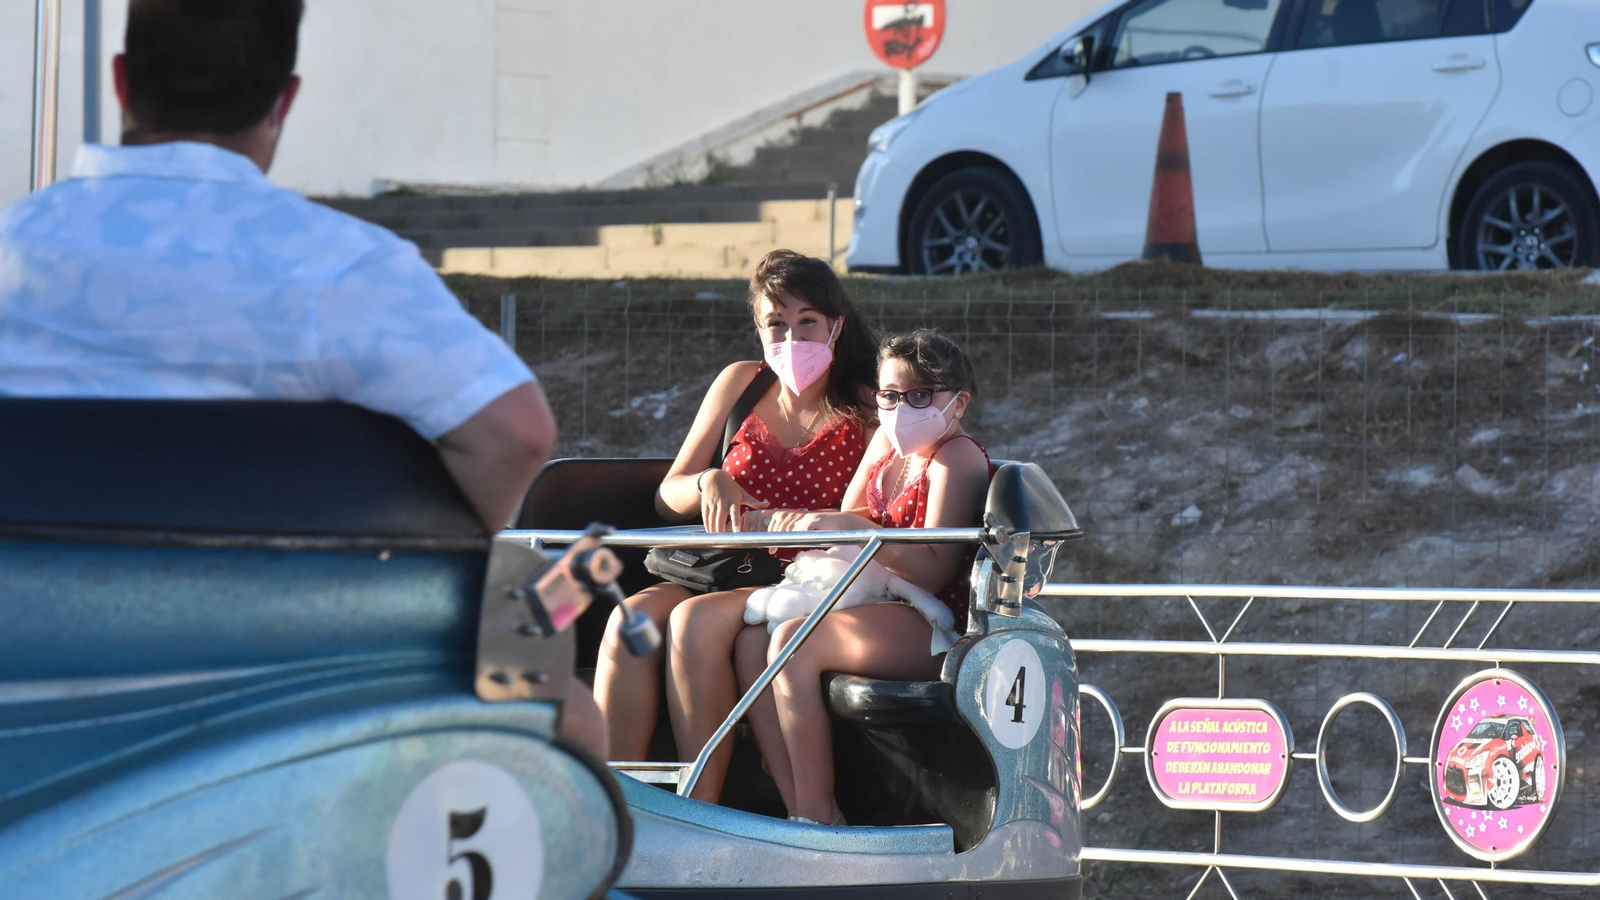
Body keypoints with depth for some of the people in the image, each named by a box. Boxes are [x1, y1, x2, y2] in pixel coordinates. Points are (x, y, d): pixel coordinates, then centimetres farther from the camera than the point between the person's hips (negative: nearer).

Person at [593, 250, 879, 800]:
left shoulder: (863, 410, 4)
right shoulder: (740, 385, 16)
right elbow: (668, 497, 18)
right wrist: (709, 483, -6)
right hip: (725, 573, 4)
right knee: (632, 620, -28)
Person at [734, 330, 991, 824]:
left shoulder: (957, 458, -9)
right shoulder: (888, 442, 17)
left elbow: (934, 570, -18)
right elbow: (855, 518, 22)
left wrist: (851, 529, -24)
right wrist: (803, 522, -1)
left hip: (935, 630, -10)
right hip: (881, 611, 10)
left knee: (793, 643, -26)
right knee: (751, 641, -8)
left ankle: (819, 815, -23)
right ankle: (798, 810, -14)